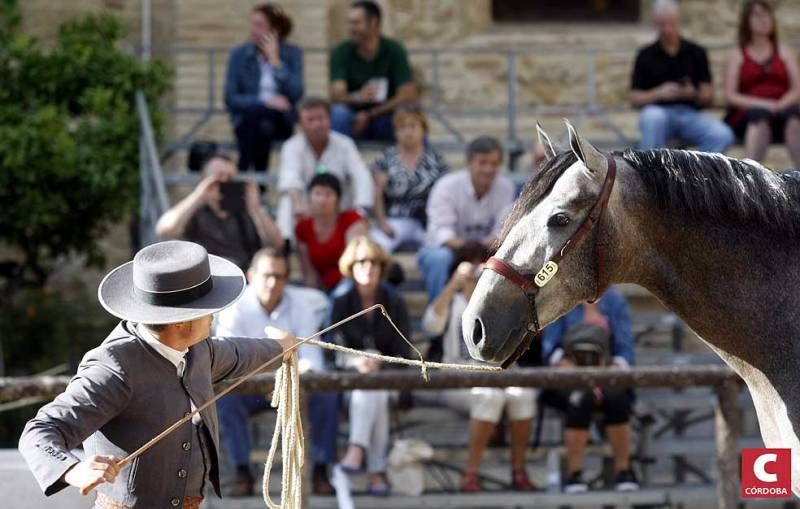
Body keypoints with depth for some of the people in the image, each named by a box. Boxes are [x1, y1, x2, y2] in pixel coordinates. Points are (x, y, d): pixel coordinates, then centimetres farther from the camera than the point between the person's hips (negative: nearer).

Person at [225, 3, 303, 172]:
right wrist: (264, 101, -16)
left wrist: (275, 61, -12)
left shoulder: (292, 54, 3)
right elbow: (231, 98, -4)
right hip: (247, 119, 0)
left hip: (281, 121, 0)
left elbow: (296, 94, -11)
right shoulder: (239, 54, 3)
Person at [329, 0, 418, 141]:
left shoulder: (394, 50, -9)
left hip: (387, 120, 0)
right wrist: (357, 97, -43)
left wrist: (369, 115, -21)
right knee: (338, 113, -32)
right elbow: (336, 95, -20)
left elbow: (409, 96, -16)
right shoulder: (341, 53, -9)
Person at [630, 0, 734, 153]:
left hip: (691, 114, 2)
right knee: (653, 116, -38)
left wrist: (693, 94, -15)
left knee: (722, 135, -27)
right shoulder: (646, 56, 7)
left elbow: (708, 98, 7)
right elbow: (635, 99, 2)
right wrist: (659, 93, -15)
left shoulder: (696, 53, 10)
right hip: (660, 112, -2)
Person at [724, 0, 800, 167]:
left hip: (782, 111, 1)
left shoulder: (785, 51, 21)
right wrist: (762, 104, -13)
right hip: (748, 115, -1)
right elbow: (730, 95, 3)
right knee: (760, 116, -37)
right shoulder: (737, 55, 15)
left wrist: (782, 104, -13)